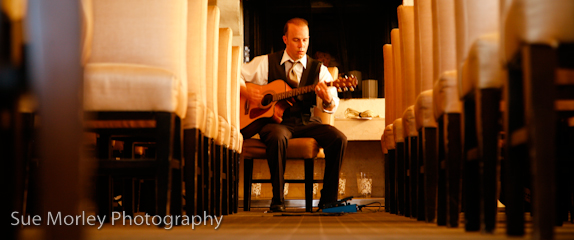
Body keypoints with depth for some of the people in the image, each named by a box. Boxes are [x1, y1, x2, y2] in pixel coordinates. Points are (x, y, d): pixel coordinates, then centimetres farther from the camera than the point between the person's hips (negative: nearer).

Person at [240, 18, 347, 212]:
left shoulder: (318, 70, 8)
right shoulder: (266, 63, 6)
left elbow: (332, 107, -3)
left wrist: (327, 99, -27)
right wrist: (246, 92, -13)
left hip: (307, 122, 2)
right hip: (276, 121, -2)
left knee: (338, 138, -25)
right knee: (277, 137, -39)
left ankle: (328, 200, -16)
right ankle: (278, 199, -26)